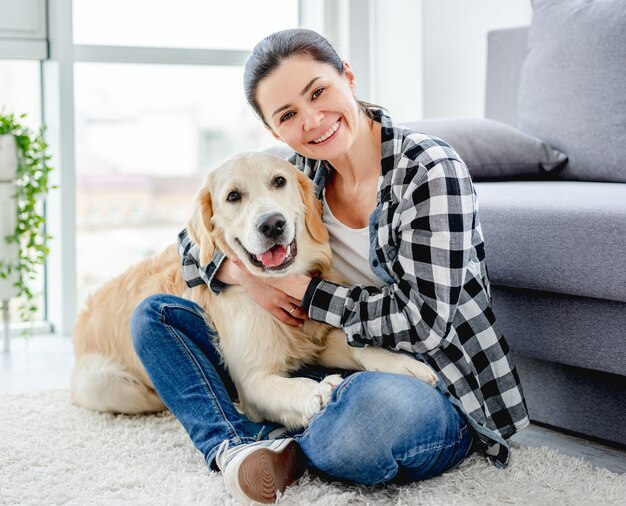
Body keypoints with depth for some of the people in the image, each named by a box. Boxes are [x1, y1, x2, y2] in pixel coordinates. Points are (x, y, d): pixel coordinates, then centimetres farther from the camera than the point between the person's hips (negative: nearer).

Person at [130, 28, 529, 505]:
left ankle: (285, 451, -12)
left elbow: (425, 321, -20)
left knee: (376, 401, -45)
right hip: (336, 378, 6)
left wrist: (303, 288, -14)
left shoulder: (427, 168, -15)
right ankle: (238, 446, -21)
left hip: (432, 396, -6)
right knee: (155, 316, 1)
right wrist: (242, 271, -12)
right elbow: (195, 239, 11)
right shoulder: (304, 172, 3)